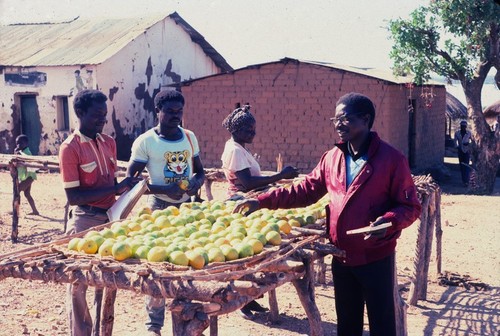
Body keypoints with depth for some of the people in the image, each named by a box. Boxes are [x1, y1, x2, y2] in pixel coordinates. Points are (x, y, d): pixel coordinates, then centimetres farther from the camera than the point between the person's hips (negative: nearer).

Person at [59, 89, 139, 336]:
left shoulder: (109, 142, 7)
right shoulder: (70, 148, -13)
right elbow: (73, 196, -17)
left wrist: (126, 187, -6)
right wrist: (115, 189, -21)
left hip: (110, 217, 6)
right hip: (85, 221, -6)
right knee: (80, 281, 5)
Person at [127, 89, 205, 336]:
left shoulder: (189, 137, 6)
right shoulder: (145, 141, -9)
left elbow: (200, 171, 15)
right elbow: (130, 180, -11)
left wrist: (196, 183, -10)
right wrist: (165, 190, -22)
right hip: (160, 208, -4)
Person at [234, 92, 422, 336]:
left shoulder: (391, 159, -12)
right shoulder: (331, 158, 4)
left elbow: (410, 207, -9)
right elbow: (306, 190, 8)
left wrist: (388, 221, -30)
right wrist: (262, 201, 0)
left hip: (376, 258, -5)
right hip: (341, 256, 5)